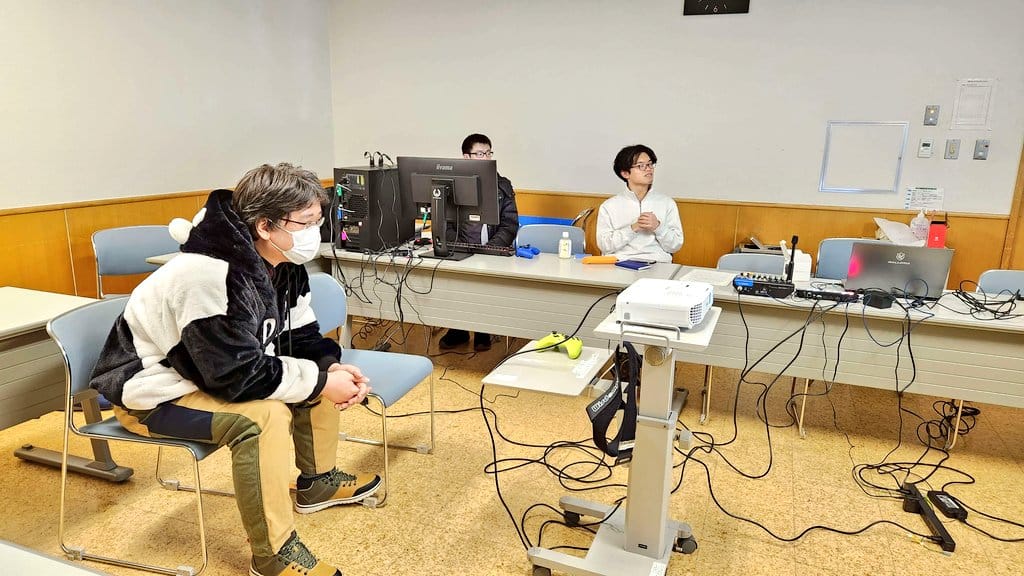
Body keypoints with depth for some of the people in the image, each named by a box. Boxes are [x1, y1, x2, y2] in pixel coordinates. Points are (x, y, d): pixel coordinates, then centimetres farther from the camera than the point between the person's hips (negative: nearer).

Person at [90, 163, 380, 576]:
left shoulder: (284, 266, -5)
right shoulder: (210, 274, -33)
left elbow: (300, 339, 2)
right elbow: (239, 376, -33)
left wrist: (333, 368, -17)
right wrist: (321, 382, -26)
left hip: (218, 371, 9)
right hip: (152, 390, -9)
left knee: (320, 372, 4)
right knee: (265, 415, -31)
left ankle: (317, 481, 23)